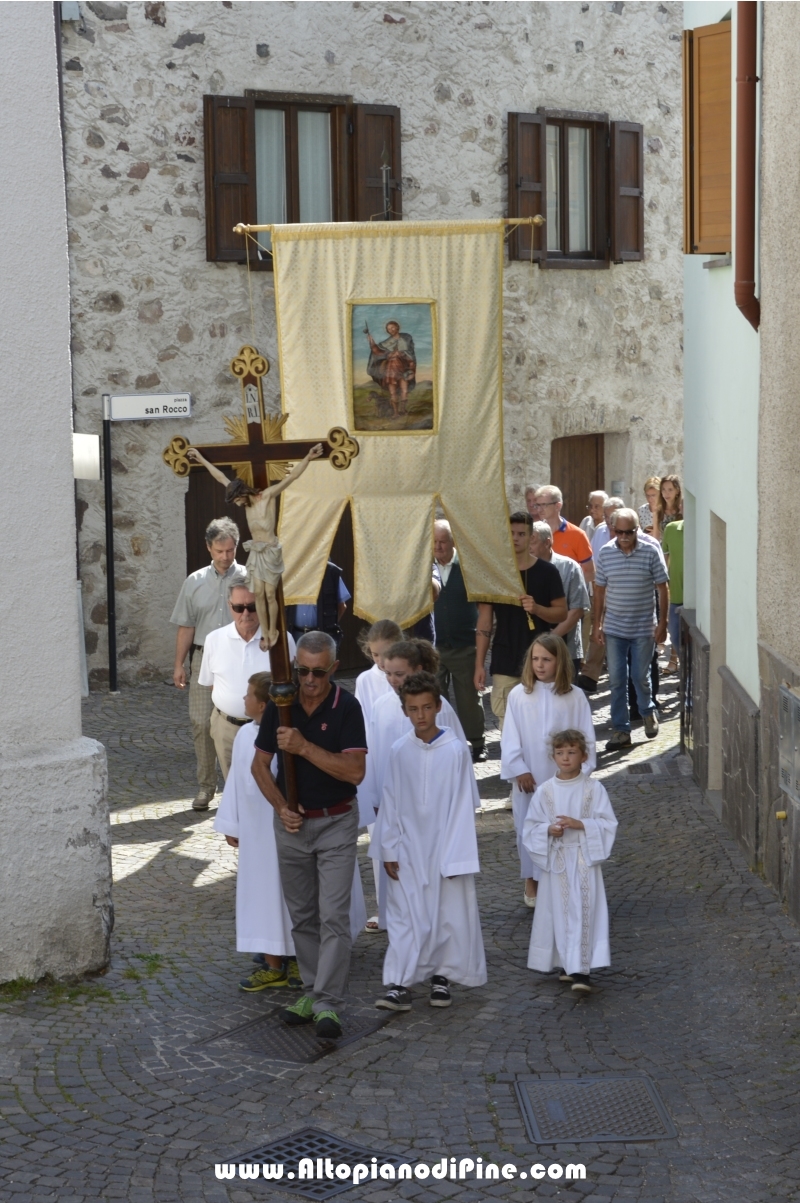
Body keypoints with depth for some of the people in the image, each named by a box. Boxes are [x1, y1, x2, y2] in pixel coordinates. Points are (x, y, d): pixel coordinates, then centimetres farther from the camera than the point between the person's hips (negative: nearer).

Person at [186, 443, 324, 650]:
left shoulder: (268, 495, -12)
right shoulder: (247, 500, 4)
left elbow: (291, 477, -23)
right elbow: (221, 478, 12)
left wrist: (308, 458, -37)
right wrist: (202, 460, 16)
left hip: (270, 550, -6)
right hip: (255, 551, 6)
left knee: (270, 594, 1)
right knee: (258, 594, 2)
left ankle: (273, 632, 14)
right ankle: (265, 634, 8)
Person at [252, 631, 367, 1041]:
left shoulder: (346, 707, -13)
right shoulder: (279, 705, -3)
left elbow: (355, 770, -21)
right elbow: (260, 764, 5)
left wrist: (304, 747, -26)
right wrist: (281, 807, -8)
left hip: (336, 823, -4)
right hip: (292, 823, 4)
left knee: (333, 915, -8)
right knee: (302, 915, 12)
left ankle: (328, 1003, -8)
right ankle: (311, 991, 23)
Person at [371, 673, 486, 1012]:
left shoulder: (456, 751, -9)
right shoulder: (399, 752, -2)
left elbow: (462, 805, -6)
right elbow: (390, 803, 3)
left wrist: (456, 854, -8)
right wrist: (389, 850, 1)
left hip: (445, 848, -1)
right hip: (408, 850, 2)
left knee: (449, 915, 7)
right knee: (404, 915, 0)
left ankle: (441, 975, 23)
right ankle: (399, 984, 1)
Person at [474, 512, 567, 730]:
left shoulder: (547, 572, 1)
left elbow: (562, 613, 3)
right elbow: (484, 621, 6)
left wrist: (536, 608, -18)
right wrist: (479, 664, 0)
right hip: (504, 664, 1)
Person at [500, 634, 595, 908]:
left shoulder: (575, 696, -5)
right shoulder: (518, 695, -5)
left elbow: (586, 737, 0)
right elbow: (510, 738, -3)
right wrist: (519, 769, -7)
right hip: (529, 777, 1)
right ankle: (531, 880, 24)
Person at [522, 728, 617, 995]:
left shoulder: (594, 789, -3)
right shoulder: (545, 791, 2)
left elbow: (608, 824, -4)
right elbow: (530, 827, 5)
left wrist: (580, 824, -18)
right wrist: (548, 830, -15)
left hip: (585, 860, -2)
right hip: (555, 860, 2)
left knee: (583, 912, -9)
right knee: (560, 913, 7)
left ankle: (581, 971, -12)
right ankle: (567, 964, 21)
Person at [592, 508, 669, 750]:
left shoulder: (650, 552, -8)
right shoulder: (605, 553, -1)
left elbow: (662, 589, -2)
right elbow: (599, 591, 6)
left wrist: (662, 623, -5)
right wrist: (597, 625, 3)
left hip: (643, 628, -2)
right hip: (614, 628, 2)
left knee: (640, 676, 4)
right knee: (616, 680, 3)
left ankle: (648, 712, 34)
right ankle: (620, 730, 11)